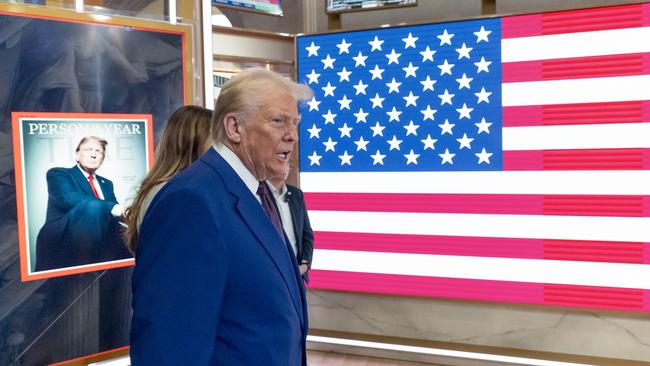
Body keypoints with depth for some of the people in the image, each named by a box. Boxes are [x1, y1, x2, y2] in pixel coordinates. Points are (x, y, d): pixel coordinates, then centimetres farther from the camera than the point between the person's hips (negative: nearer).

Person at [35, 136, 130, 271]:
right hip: (61, 242, -5)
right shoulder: (58, 174, 8)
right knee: (93, 206, -32)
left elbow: (116, 212, 15)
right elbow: (69, 199, -13)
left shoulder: (106, 183, 27)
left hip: (99, 243, 5)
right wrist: (112, 208, -24)